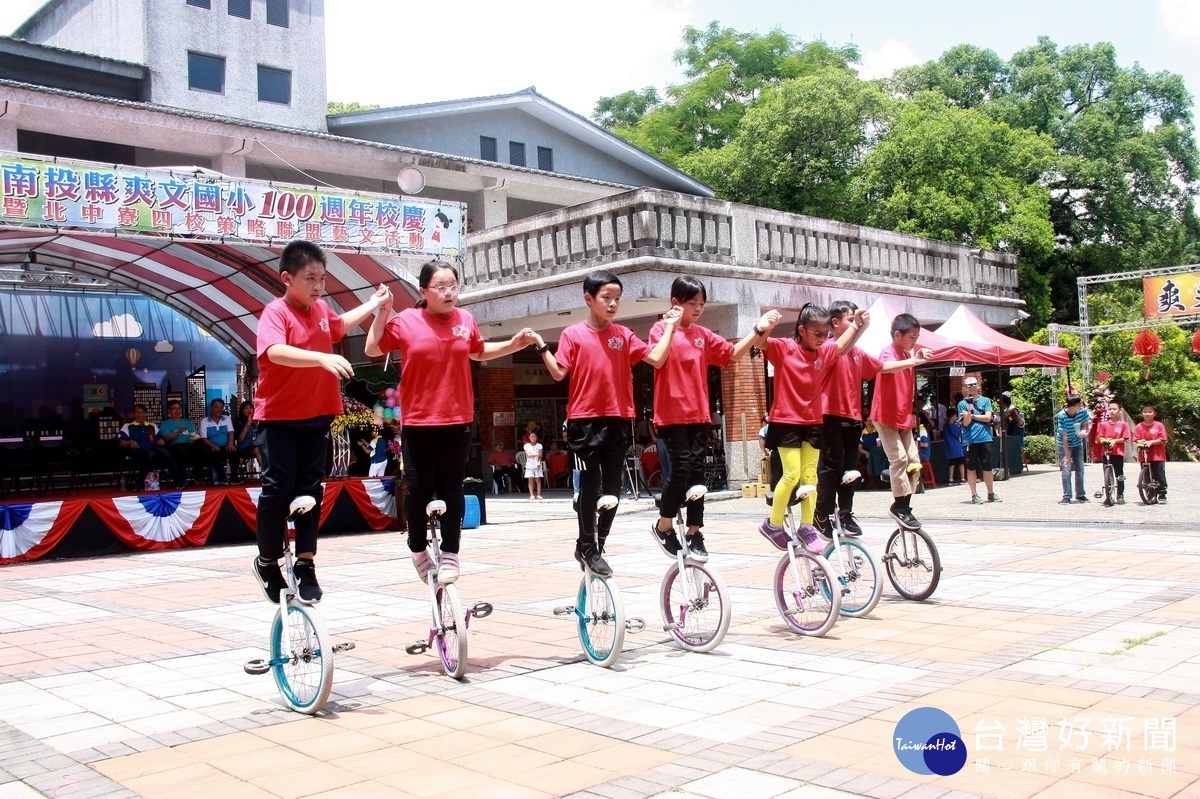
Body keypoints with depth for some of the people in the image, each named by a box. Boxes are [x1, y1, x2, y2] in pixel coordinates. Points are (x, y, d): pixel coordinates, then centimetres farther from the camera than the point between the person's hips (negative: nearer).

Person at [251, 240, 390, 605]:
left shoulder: (321, 310, 8)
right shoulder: (275, 312, -14)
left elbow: (341, 324, 34)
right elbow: (275, 352, -35)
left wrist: (373, 304, 36)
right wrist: (322, 358, -46)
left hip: (316, 416, 6)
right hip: (278, 417, -6)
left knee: (310, 489, 6)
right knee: (278, 489, -4)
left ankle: (305, 563, 12)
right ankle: (267, 561, 14)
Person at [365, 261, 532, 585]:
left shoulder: (465, 319, 5)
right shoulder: (405, 321, -3)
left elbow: (478, 352, 22)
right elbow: (373, 349, 6)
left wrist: (513, 343, 11)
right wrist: (382, 311, -5)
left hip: (457, 421, 2)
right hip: (418, 423, -2)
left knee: (452, 488, 5)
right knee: (419, 488, 1)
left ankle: (450, 553, 16)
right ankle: (418, 549, 22)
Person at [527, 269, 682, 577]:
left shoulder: (623, 335, 7)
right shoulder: (573, 334, 0)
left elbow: (656, 359, -1)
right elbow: (559, 372, -5)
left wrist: (670, 327, 1)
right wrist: (541, 346, -13)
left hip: (618, 421, 3)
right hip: (585, 421, -3)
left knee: (613, 488, 7)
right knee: (590, 485, -2)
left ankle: (598, 545, 21)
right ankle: (586, 546, 12)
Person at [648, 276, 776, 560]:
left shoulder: (703, 335, 11)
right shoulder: (661, 328, -2)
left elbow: (732, 354, 10)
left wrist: (758, 330, 1)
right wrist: (672, 326, -20)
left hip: (698, 415, 5)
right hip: (671, 414, -5)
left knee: (696, 472, 5)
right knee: (680, 468, -11)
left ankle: (694, 533, 12)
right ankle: (663, 525, 8)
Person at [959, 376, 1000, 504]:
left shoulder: (985, 401, 8)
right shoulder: (962, 404, 4)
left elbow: (988, 417, -3)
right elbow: (966, 423, -4)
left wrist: (972, 416, -5)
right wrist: (970, 410, -18)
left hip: (985, 438, 1)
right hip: (970, 440, -1)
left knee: (987, 467, 5)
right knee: (971, 467, 2)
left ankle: (991, 494, 17)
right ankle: (974, 495, 8)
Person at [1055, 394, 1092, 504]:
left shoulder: (1082, 411, -17)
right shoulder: (1062, 416, -27)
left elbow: (1085, 423, 1)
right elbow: (1064, 436, -25)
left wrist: (1084, 431, -25)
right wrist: (1067, 454, -25)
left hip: (1077, 443, 4)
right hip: (1064, 445, -4)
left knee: (1080, 469, 7)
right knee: (1066, 469, -11)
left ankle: (1080, 494, 20)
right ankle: (1066, 496, -7)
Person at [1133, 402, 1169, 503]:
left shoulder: (1159, 425, -2)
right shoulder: (1139, 427, 4)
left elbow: (1162, 440, -6)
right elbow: (1136, 439, 1)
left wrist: (1151, 442, -18)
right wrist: (1140, 442, -21)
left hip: (1158, 456, -2)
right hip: (1144, 456, 2)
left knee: (1160, 475, 0)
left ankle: (1162, 494, 11)